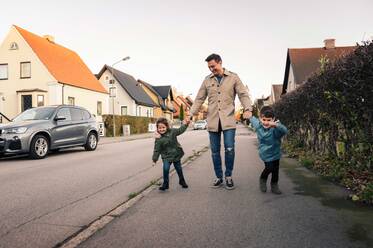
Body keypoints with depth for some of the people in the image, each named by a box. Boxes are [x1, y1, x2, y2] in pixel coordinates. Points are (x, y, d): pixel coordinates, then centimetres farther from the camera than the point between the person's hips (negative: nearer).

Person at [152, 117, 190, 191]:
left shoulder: (172, 131, -6)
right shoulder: (158, 139, -12)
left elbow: (180, 130, 9)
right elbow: (157, 150, -8)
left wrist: (185, 124, -2)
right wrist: (154, 159, -7)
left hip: (176, 155, 2)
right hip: (167, 157, -2)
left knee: (179, 169, 14)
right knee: (165, 169, -18)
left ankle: (182, 181, 39)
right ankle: (165, 184, 3)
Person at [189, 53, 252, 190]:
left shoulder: (233, 77, 5)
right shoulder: (207, 80, 11)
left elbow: (243, 94, 1)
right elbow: (199, 99, 12)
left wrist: (247, 109, -16)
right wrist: (191, 114, 3)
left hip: (228, 120, -2)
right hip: (212, 121, 2)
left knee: (229, 149, -7)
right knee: (215, 151, 6)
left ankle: (228, 176, 14)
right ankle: (218, 177, 21)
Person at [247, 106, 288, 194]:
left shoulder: (275, 128, -28)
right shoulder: (258, 125, -15)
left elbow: (284, 131, -51)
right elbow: (252, 119, 10)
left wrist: (276, 125, -66)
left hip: (275, 153, 0)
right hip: (265, 153, 0)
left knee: (275, 170, 12)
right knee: (269, 168, -9)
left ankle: (274, 185, 35)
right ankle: (263, 180, 23)